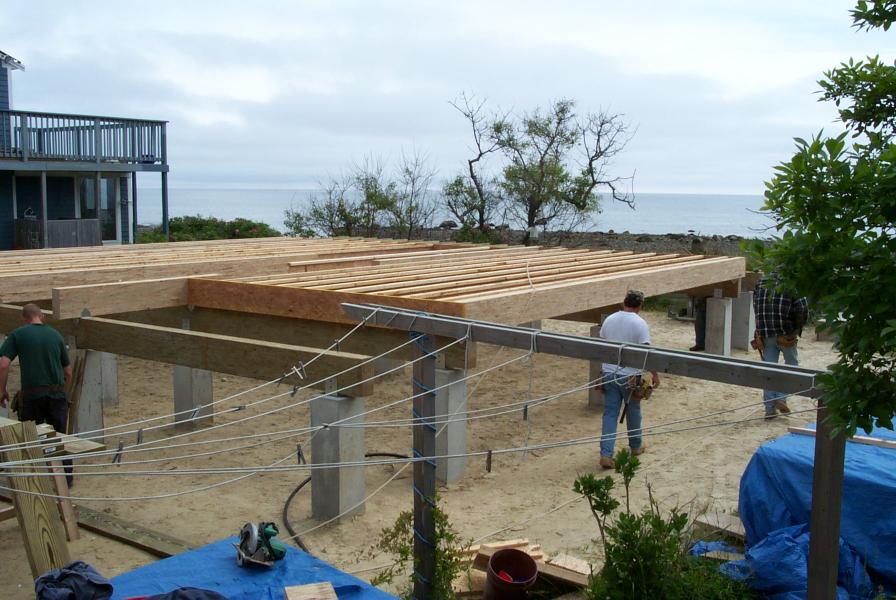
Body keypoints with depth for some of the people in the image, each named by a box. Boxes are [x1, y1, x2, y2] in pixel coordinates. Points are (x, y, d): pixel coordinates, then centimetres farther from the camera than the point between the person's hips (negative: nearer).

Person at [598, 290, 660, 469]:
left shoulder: (609, 320, 4)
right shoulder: (639, 323, -12)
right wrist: (655, 374, -8)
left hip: (609, 373, 4)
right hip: (630, 376, -3)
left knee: (610, 413, 3)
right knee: (633, 410, 17)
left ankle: (606, 454, -5)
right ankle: (636, 446, 35)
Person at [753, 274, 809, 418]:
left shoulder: (760, 283, 9)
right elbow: (802, 308, -11)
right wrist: (797, 329, 3)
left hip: (764, 334, 4)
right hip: (786, 334, -4)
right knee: (791, 364, 16)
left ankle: (770, 408, 8)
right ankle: (781, 398, 2)